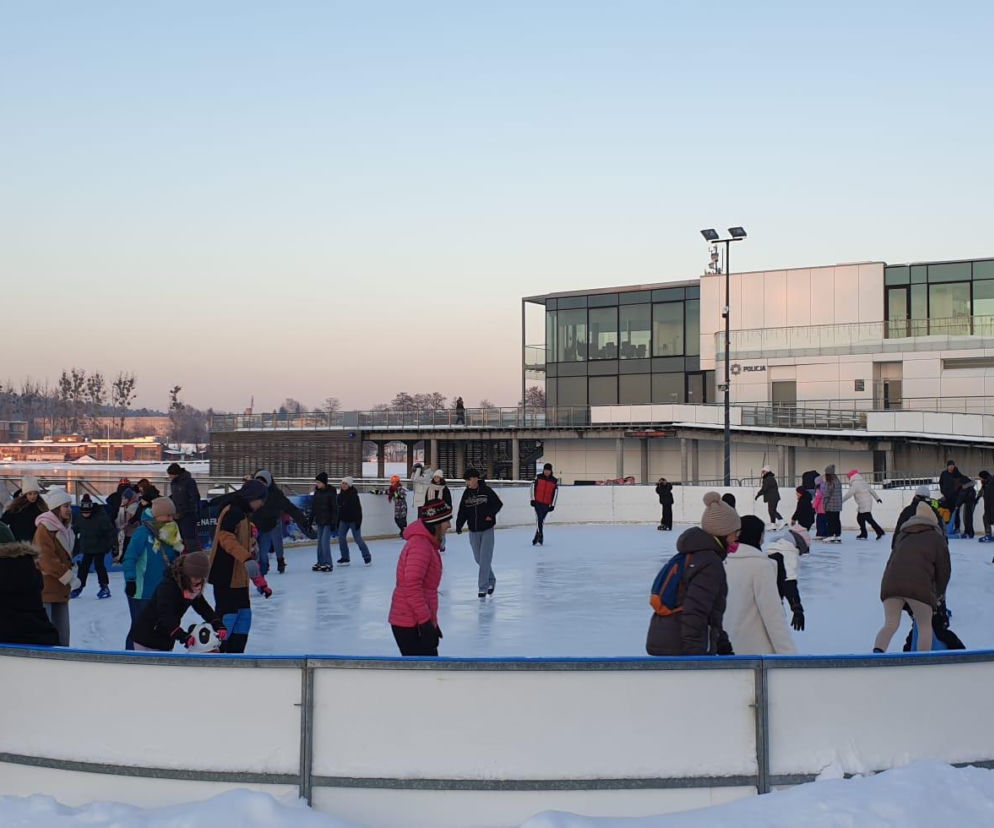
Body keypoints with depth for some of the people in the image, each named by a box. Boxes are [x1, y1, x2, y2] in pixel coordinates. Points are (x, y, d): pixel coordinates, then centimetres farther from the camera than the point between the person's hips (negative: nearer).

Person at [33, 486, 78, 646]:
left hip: (61, 589, 8)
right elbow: (47, 559, -19)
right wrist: (69, 577, -15)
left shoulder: (65, 527, 13)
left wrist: (71, 569, 3)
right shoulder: (44, 528, -13)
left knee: (62, 636, 9)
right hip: (45, 587, -8)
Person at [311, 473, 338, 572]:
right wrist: (311, 519, 12)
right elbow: (313, 507, 14)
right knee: (320, 542, 10)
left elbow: (334, 508, -12)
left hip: (328, 521, -7)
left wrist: (334, 522, -16)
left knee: (325, 541, -12)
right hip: (320, 520, 7)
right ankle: (320, 563, 17)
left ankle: (328, 564, -5)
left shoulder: (331, 492, -12)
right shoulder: (317, 492, 6)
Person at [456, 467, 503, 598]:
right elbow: (463, 511, 0)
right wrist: (459, 525, -13)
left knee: (485, 559, -7)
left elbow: (498, 504, -1)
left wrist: (490, 514, -15)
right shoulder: (466, 493, 2)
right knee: (478, 559, 11)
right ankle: (491, 580, 31)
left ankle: (483, 587, -3)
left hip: (487, 530, -5)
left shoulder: (486, 490, -9)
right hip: (473, 531, 5)